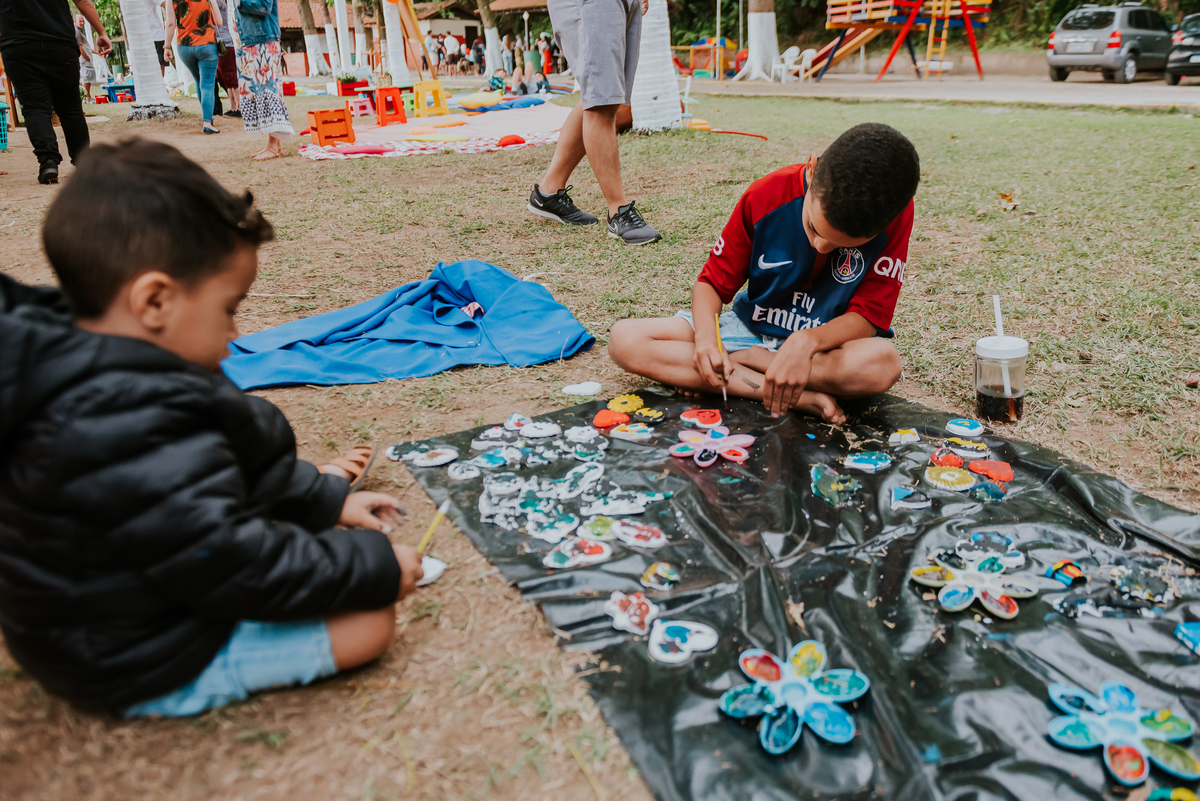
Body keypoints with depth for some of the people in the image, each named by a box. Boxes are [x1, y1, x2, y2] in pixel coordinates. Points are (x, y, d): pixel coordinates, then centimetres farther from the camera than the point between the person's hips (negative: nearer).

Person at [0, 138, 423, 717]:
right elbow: (232, 567, -33)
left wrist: (325, 500, 8)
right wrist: (375, 568, -22)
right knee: (368, 622, -16)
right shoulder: (139, 437, -37)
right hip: (147, 668, -9)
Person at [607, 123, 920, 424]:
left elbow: (868, 315, -18)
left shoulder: (894, 215, -20)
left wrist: (808, 341, -36)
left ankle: (739, 359, -17)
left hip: (831, 339, -2)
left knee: (883, 363, -40)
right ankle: (800, 397, -26)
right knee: (624, 339, -19)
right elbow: (712, 282, -7)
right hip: (751, 329, 2)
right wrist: (705, 337, -28)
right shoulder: (766, 196, -16)